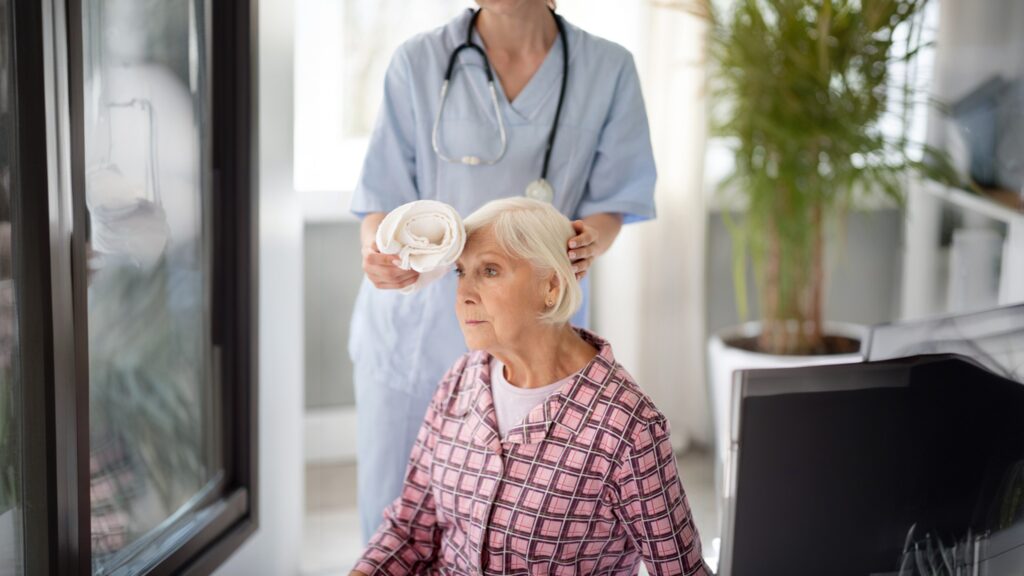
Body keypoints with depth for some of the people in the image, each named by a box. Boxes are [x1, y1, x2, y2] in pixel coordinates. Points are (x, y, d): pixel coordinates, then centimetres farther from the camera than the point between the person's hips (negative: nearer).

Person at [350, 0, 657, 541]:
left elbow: (612, 198, 3)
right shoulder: (418, 61, -4)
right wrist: (379, 253, -27)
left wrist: (589, 242, -21)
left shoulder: (608, 69, 0)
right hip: (416, 329, 0)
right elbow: (384, 196, -4)